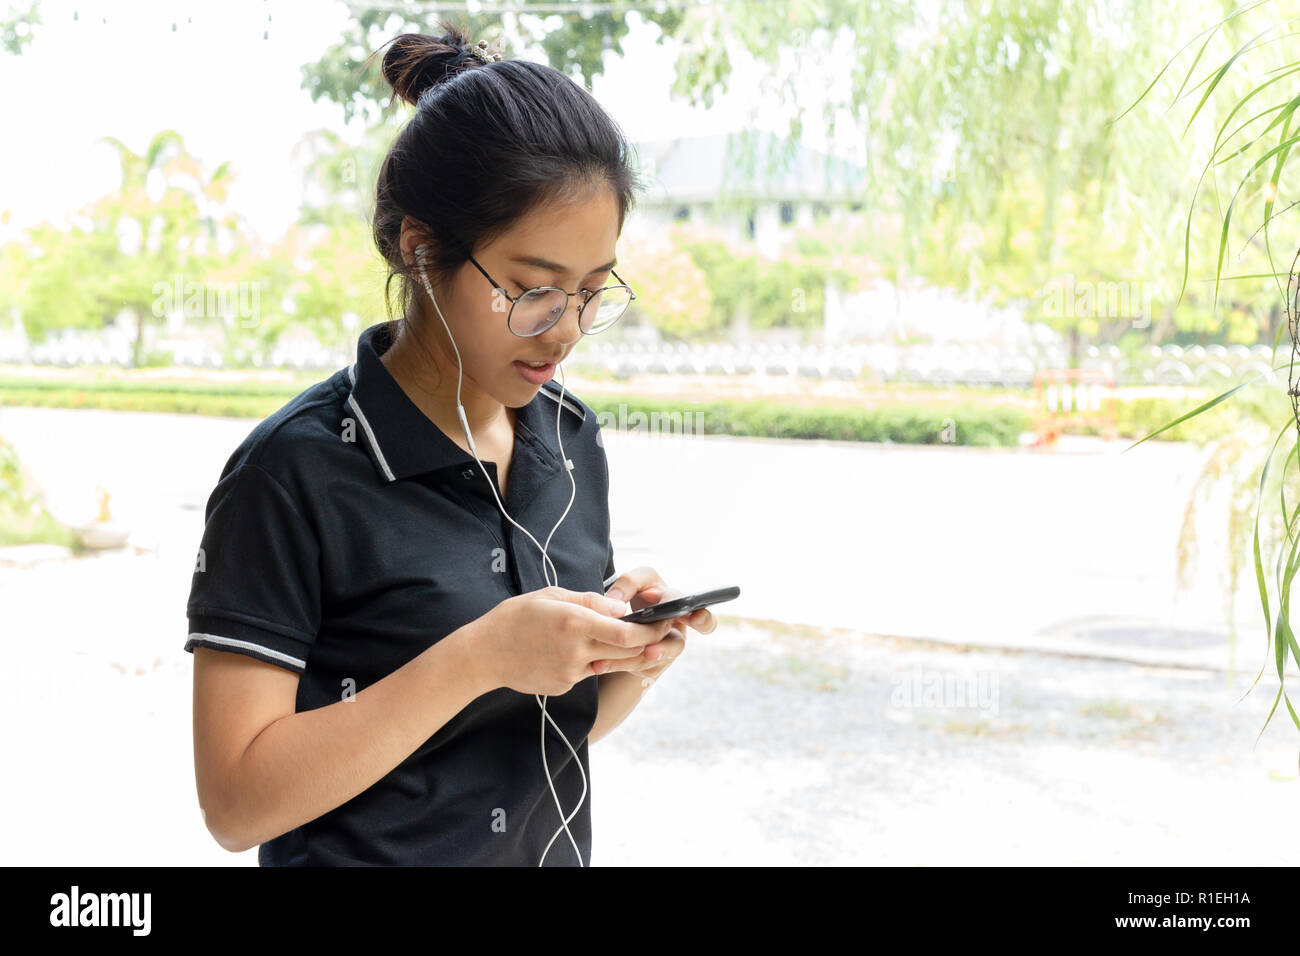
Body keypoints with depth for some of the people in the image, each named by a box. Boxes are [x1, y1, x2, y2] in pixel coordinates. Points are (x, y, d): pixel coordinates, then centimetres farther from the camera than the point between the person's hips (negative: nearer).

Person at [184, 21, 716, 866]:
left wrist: (630, 652, -13)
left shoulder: (573, 440, -2)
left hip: (562, 845, 6)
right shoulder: (296, 472, -20)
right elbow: (235, 802, -22)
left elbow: (571, 719, 7)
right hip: (369, 851, -5)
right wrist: (479, 658, -28)